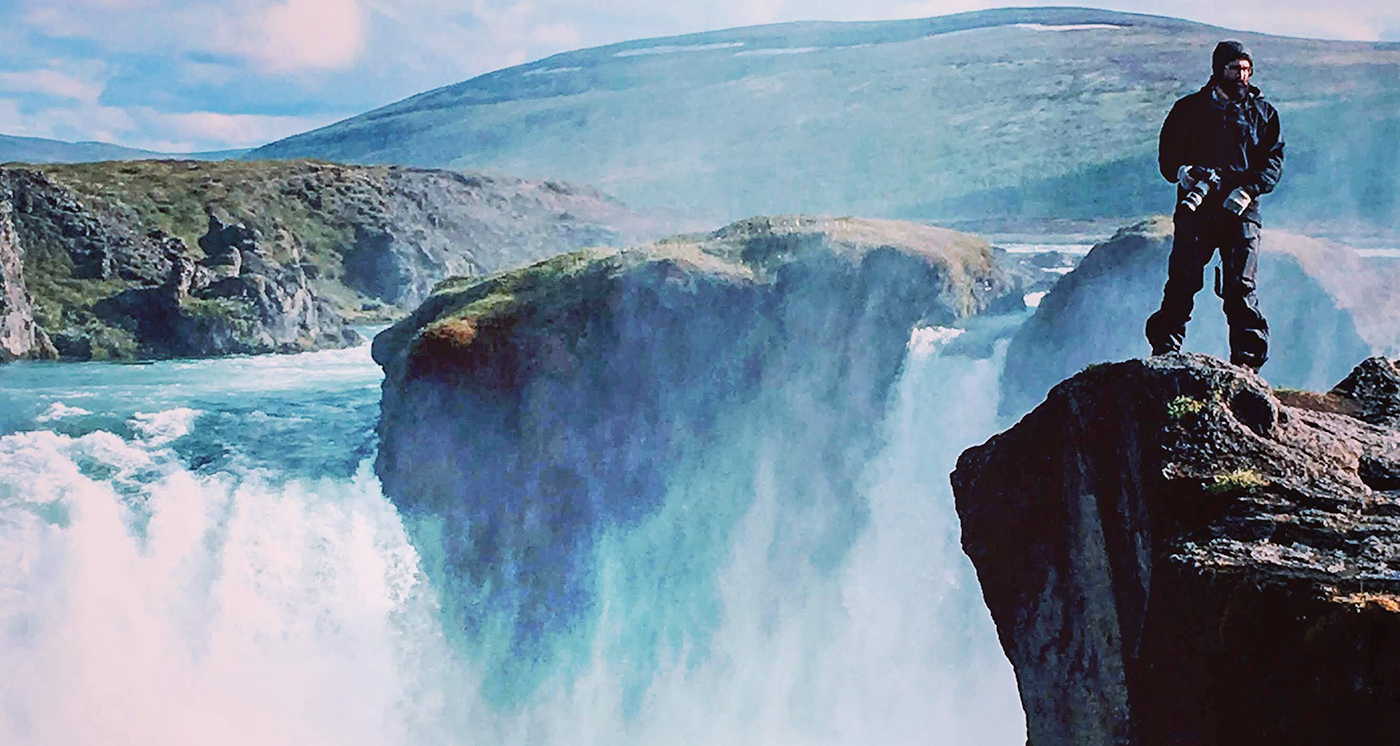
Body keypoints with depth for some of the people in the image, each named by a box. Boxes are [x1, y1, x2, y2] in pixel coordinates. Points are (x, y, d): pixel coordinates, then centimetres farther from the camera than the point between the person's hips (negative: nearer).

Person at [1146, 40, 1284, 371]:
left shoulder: (1263, 113, 13)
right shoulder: (1189, 109, 11)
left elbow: (1274, 160, 7)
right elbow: (1167, 156, 7)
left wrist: (1249, 189, -10)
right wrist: (1186, 173, -15)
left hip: (1241, 212, 0)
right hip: (1196, 210, 0)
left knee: (1240, 288, -5)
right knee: (1181, 284, -8)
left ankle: (1247, 362, 0)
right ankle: (1164, 352, -1)